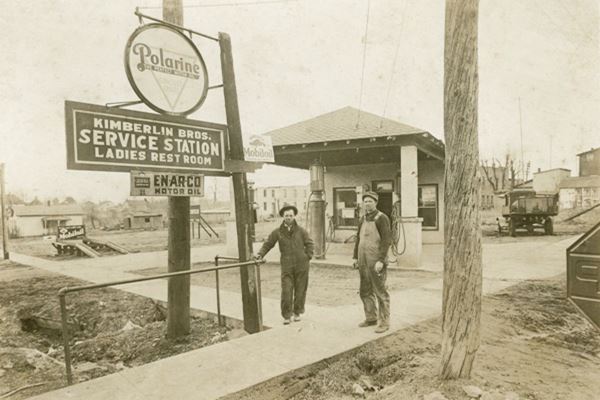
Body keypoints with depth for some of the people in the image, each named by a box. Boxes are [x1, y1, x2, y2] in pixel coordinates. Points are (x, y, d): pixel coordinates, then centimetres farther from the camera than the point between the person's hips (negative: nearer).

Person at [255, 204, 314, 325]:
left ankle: (297, 312, 25)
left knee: (300, 291, 8)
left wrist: (308, 257, 0)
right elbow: (267, 244, 7)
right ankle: (286, 316, 5)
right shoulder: (277, 232, 3)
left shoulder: (301, 230, 4)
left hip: (301, 266, 1)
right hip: (286, 266, -1)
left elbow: (309, 244, 10)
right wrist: (260, 254, -6)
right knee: (286, 291, -8)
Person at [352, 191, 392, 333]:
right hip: (364, 262, 7)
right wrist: (355, 257, 13)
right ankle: (371, 318, 27)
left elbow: (387, 240, -16)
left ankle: (384, 322, 10)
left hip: (376, 262, -7)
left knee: (380, 292, 0)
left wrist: (381, 261, -22)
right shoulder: (363, 219, 12)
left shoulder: (382, 218, -10)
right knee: (365, 292, 13)